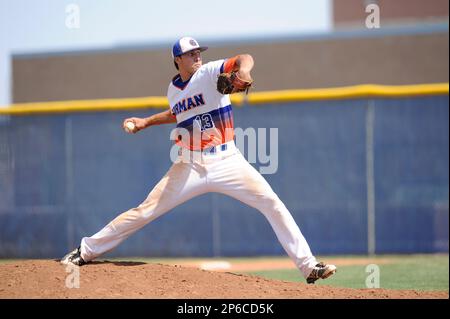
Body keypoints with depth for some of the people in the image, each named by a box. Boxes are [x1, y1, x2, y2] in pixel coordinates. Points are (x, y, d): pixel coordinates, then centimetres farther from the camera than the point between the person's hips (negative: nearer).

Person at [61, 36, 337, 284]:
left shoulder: (210, 72, -6)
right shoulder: (173, 90, 8)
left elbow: (244, 58, -24)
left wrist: (243, 70, -46)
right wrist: (146, 122, 21)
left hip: (227, 162, -2)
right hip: (189, 168, 2)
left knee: (272, 204, -15)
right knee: (145, 212, -1)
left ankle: (308, 266, -9)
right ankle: (86, 252, 9)